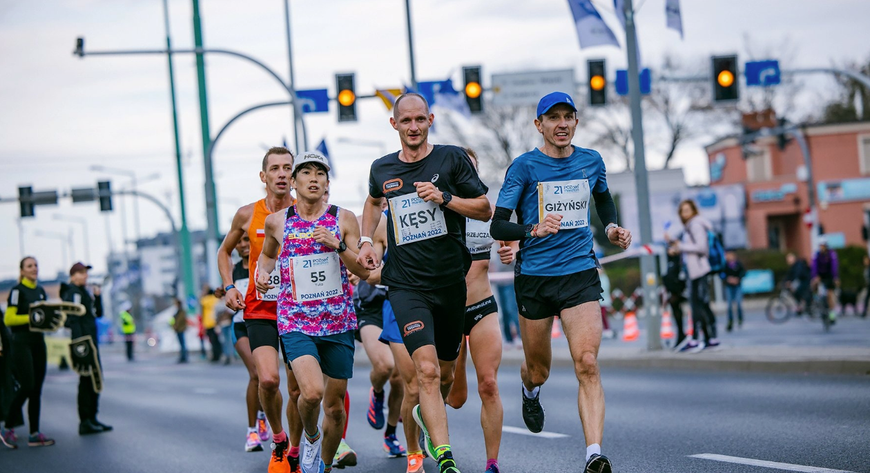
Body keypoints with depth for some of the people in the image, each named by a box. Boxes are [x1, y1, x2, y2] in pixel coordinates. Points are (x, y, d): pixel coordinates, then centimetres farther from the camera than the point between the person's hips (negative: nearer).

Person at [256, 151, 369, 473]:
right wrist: (263, 272, 3)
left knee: (334, 404, 7)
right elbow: (267, 254, 24)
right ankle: (311, 436, 9)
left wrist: (339, 245, -16)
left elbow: (363, 271, -2)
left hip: (338, 322, 1)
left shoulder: (344, 219, 1)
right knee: (312, 392, -24)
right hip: (295, 322, -1)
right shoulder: (277, 222, 4)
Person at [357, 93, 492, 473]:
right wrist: (366, 240, 16)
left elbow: (485, 210, 0)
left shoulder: (452, 159, -1)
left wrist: (444, 198, -15)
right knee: (427, 370, -18)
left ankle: (427, 414, 49)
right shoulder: (382, 170, 6)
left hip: (451, 282, 1)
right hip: (406, 285, -1)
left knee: (445, 373, 15)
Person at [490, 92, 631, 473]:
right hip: (534, 277, -1)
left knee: (587, 364, -16)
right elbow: (497, 226, -9)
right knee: (539, 370, 12)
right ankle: (531, 392, 51)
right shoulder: (524, 167, -6)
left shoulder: (591, 162, 6)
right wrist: (533, 230, -28)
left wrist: (612, 228, 9)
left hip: (581, 274, 1)